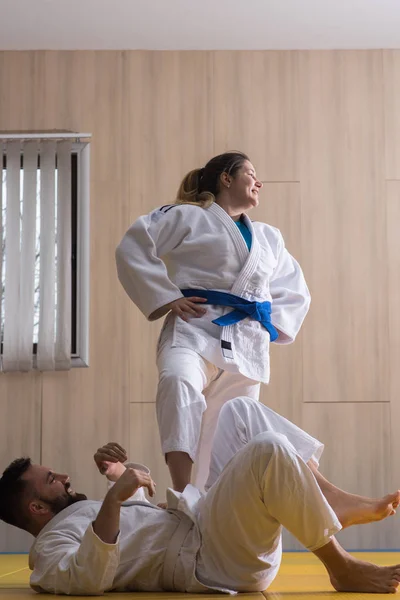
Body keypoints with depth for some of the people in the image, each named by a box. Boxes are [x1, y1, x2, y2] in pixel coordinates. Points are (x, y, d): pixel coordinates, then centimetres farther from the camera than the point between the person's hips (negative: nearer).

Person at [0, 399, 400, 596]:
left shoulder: (80, 515, 26)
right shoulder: (50, 548, -4)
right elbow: (89, 578, -26)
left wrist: (121, 479, 19)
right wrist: (114, 499, -33)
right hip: (211, 562, -11)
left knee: (240, 410, 12)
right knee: (269, 450, -31)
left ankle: (334, 502, -4)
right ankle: (341, 568, -15)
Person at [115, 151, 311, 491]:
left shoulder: (268, 238, 24)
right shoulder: (188, 218, 6)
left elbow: (295, 292, 33)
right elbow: (132, 250, -1)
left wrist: (273, 326, 16)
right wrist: (166, 298, -7)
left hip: (247, 345, 6)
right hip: (195, 331, -6)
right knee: (179, 382, -38)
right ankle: (183, 495, -43)